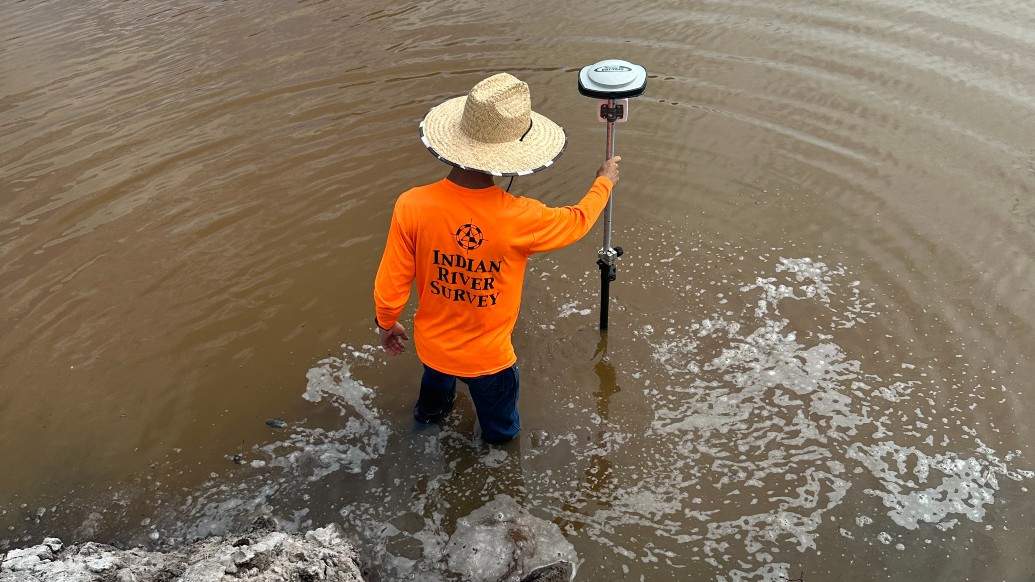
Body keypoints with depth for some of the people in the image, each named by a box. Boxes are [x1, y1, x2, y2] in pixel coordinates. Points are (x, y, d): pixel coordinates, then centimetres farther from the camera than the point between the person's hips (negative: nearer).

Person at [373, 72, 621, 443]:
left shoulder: (412, 206, -28)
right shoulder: (519, 219, -31)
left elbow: (389, 288, -16)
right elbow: (578, 221, -8)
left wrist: (386, 324, 7)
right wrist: (604, 182, 13)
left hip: (432, 345, 4)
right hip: (488, 357, -3)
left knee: (438, 377, 40)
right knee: (502, 432, 28)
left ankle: (430, 411, 70)